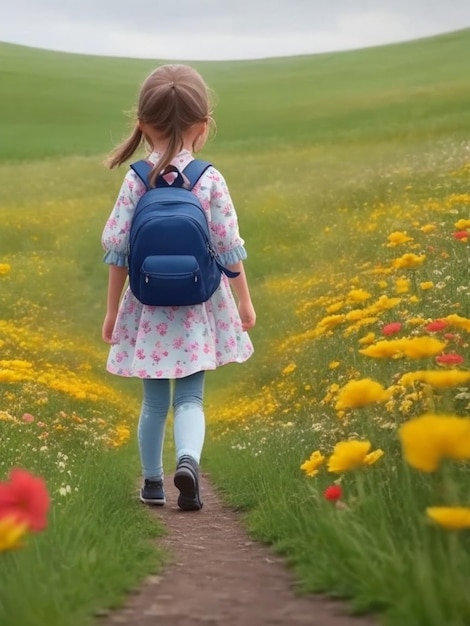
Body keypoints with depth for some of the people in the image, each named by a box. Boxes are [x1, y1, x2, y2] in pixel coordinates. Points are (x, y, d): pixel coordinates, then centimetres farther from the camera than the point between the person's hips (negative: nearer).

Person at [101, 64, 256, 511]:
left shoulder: (136, 181, -6)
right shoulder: (210, 180, -8)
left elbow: (119, 249, -3)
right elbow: (228, 248, -4)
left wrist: (112, 312, 6)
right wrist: (244, 302, 9)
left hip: (148, 307, 1)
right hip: (199, 307, -1)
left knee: (155, 401, 14)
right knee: (190, 398, 5)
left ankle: (153, 483, 23)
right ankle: (188, 461, -20)